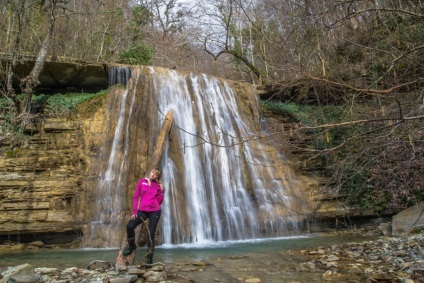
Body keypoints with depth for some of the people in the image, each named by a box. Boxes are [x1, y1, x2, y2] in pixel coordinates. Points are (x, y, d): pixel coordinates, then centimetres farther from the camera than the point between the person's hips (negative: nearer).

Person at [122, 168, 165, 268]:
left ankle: (149, 258, 6)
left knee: (151, 234, -3)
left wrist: (162, 190, -4)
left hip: (155, 211, 0)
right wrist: (134, 211, -3)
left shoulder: (158, 186, 7)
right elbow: (136, 197, 4)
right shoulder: (141, 182, 6)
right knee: (130, 226, -15)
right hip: (142, 210, 1)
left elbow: (159, 202, 4)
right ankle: (131, 246, 14)